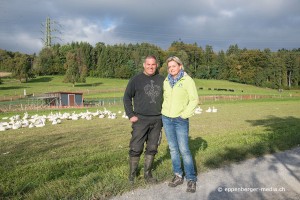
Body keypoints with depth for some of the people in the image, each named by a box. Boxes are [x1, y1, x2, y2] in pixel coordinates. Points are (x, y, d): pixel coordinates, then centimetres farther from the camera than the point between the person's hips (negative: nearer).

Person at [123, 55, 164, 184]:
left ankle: (147, 173, 25)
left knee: (152, 148, 11)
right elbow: (127, 97, 1)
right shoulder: (136, 80, 0)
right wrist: (130, 115, -6)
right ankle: (132, 174, 16)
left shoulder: (162, 80, 9)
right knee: (136, 148, 0)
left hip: (157, 120, 3)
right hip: (140, 119, -3)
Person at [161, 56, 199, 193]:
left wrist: (184, 115, -13)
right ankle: (178, 176, 21)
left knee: (184, 150, -6)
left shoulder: (187, 80, -7)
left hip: (180, 120, -4)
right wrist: (164, 111, 8)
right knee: (173, 148, 9)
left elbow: (194, 100, -9)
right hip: (166, 119, 5)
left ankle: (191, 179, 8)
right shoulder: (166, 81, 7)